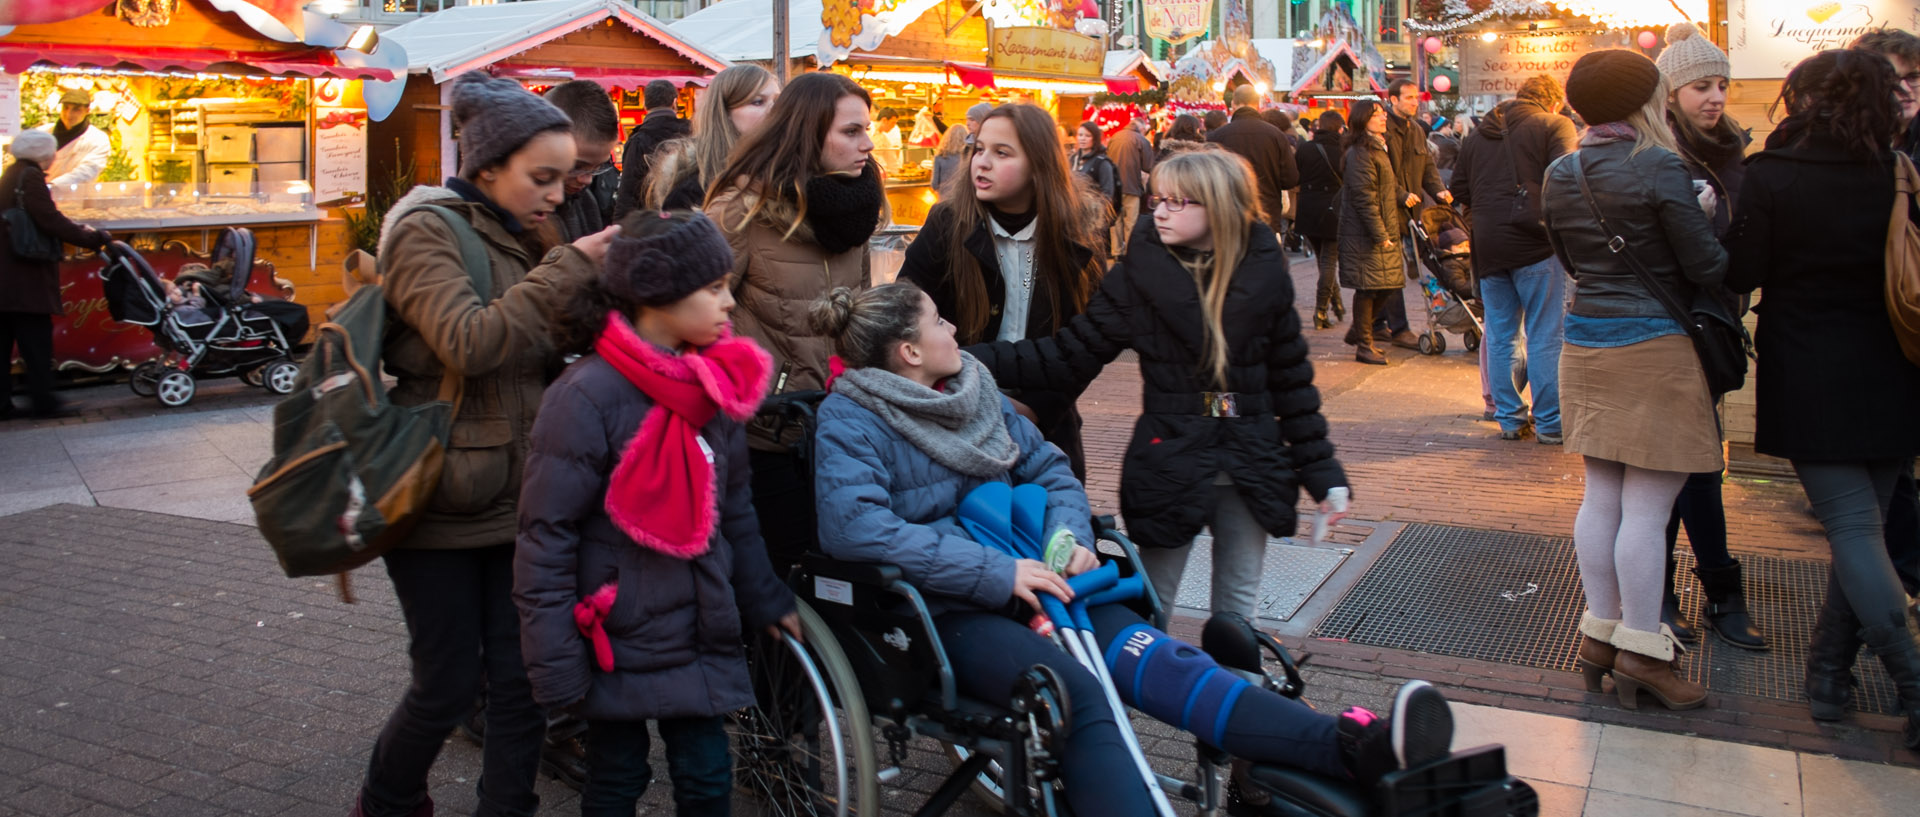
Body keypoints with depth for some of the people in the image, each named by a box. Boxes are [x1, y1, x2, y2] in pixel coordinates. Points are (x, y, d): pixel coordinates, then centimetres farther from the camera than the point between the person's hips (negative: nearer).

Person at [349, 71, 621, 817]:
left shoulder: (525, 238, 12)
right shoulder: (426, 232, -10)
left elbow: (562, 347, 9)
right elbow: (469, 342, -26)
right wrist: (568, 266, -24)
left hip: (515, 496, 6)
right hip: (440, 500, -6)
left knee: (523, 682, 6)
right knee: (449, 685, 5)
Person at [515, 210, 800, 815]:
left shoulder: (716, 388, 3)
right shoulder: (586, 396, -17)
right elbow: (546, 534, -16)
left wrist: (763, 598, 16)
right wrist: (555, 663, -16)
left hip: (698, 637, 5)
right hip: (617, 639, -5)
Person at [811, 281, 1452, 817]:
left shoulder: (972, 389, 16)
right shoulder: (848, 421, -6)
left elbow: (1048, 467, 21)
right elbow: (854, 525, -23)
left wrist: (1070, 537, -2)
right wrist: (999, 572, -24)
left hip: (1017, 580, 5)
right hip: (936, 612, -5)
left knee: (1145, 652, -21)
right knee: (1075, 692, -32)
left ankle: (1353, 747, -39)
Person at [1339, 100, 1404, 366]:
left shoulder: (1378, 149, 18)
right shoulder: (1361, 153, -14)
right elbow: (1364, 198, -19)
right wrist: (1380, 234, -20)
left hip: (1383, 232, 10)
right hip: (1365, 234, -10)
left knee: (1388, 285, 10)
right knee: (1368, 288, -5)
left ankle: (1358, 331, 25)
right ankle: (1364, 345, 4)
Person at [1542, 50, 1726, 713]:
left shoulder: (1560, 175, 6)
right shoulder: (1660, 168, -14)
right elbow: (1709, 269, -11)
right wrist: (1707, 213, 5)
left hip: (1586, 342, 7)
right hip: (1655, 345, -7)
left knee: (1601, 497, 13)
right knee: (1647, 507, -1)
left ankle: (1601, 631, 21)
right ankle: (1641, 652, 6)